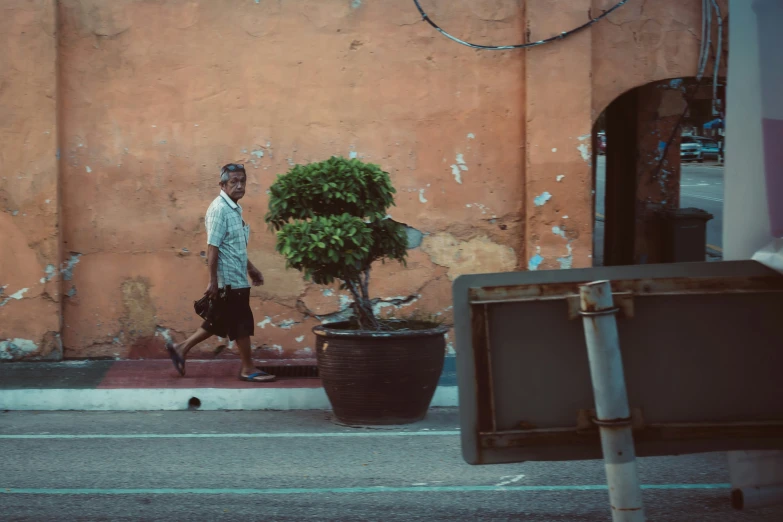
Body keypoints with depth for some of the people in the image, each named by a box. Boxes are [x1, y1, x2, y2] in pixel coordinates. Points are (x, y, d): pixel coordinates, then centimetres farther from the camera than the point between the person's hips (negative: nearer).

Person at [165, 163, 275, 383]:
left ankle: (181, 348, 21)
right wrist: (213, 281, -22)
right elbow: (213, 247, -20)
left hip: (236, 278, 10)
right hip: (229, 280, -10)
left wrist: (251, 268, 26)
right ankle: (248, 368, 11)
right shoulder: (220, 209, -17)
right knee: (242, 323, 0)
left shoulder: (234, 208, 13)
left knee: (220, 323, 14)